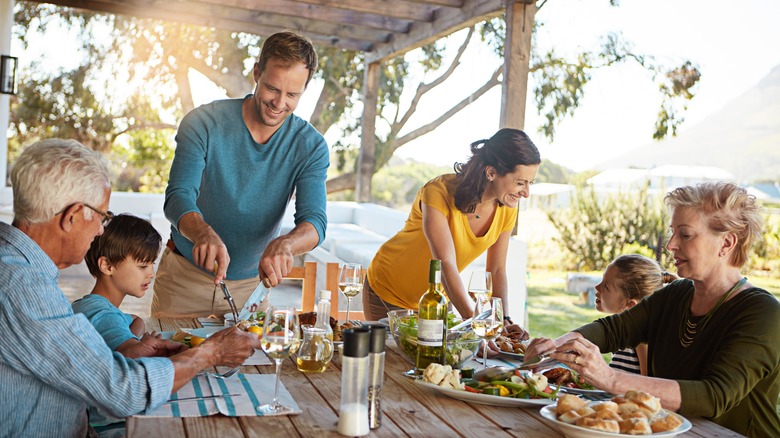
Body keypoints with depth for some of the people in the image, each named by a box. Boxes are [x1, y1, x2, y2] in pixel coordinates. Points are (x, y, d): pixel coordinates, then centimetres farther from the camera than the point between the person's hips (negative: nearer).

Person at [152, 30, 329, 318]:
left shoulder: (310, 146, -11)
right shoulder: (204, 122, -16)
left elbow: (314, 220, -20)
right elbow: (178, 197, -24)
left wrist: (284, 245, -44)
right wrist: (205, 234, -47)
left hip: (251, 284, 2)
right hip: (185, 277, -1)